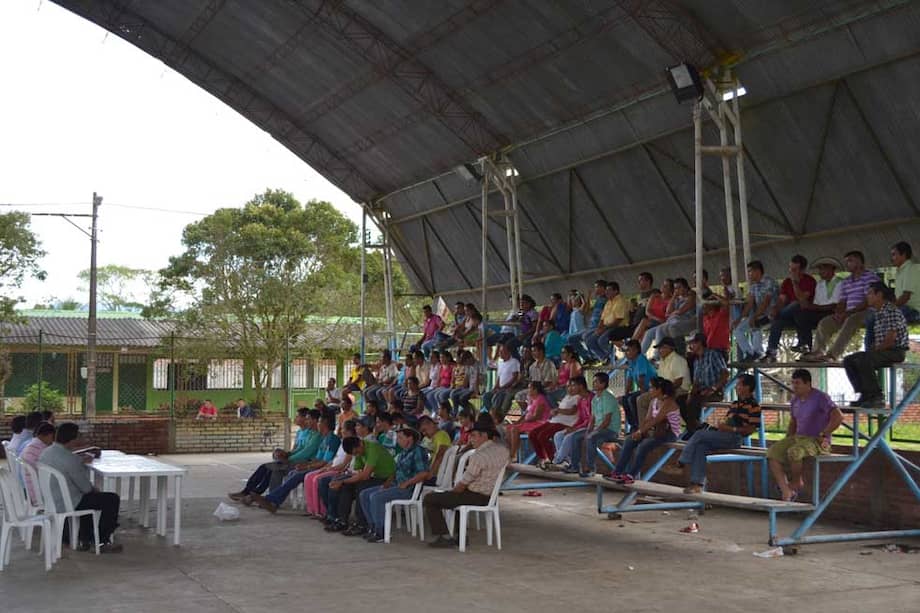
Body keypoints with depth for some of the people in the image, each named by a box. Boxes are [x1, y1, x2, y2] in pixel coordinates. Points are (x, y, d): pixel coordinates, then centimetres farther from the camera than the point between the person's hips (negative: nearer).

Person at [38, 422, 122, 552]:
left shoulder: (45, 453, 3)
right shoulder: (70, 459, -24)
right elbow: (86, 487, -15)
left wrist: (82, 463, 14)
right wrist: (95, 490, 6)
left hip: (49, 501, 10)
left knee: (89, 496, 34)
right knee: (112, 499, -2)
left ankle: (85, 538, 34)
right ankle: (102, 542, 9)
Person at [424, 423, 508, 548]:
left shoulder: (479, 456, -24)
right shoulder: (503, 450, 1)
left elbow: (462, 484, -17)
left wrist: (452, 492, 3)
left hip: (476, 496, -9)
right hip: (490, 495, 9)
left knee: (429, 499, -2)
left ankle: (443, 537, -3)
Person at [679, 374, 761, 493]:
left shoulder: (753, 405, -4)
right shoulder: (735, 404, 23)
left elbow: (751, 429, -11)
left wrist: (732, 429, -17)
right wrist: (722, 424, 3)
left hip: (734, 438, -8)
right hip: (724, 437, 8)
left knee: (699, 434, -19)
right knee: (700, 447, -16)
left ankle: (681, 463, -10)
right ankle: (698, 484, -19)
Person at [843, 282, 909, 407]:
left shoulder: (892, 311, -15)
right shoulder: (877, 313, 15)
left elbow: (890, 340, -20)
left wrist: (874, 350, -12)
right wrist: (872, 349, 1)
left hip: (896, 351, -10)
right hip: (882, 351, 10)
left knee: (863, 359, -31)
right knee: (848, 360, 1)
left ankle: (877, 397, -22)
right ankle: (865, 395, -2)